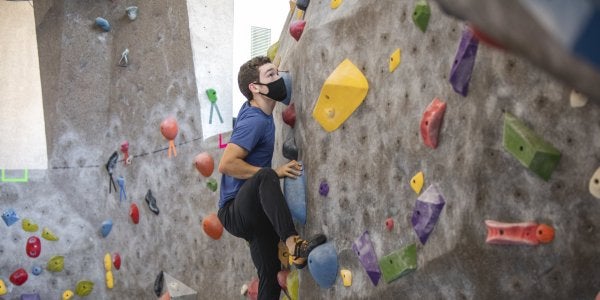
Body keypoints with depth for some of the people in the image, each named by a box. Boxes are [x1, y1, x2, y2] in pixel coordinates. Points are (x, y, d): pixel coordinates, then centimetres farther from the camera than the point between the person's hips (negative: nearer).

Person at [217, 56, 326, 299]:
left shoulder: (253, 109, 7)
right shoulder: (255, 120, -18)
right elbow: (226, 164, -27)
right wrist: (274, 173, -24)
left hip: (254, 213, 10)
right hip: (234, 212, -10)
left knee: (271, 275, 7)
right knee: (265, 176, -37)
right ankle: (294, 245, -46)